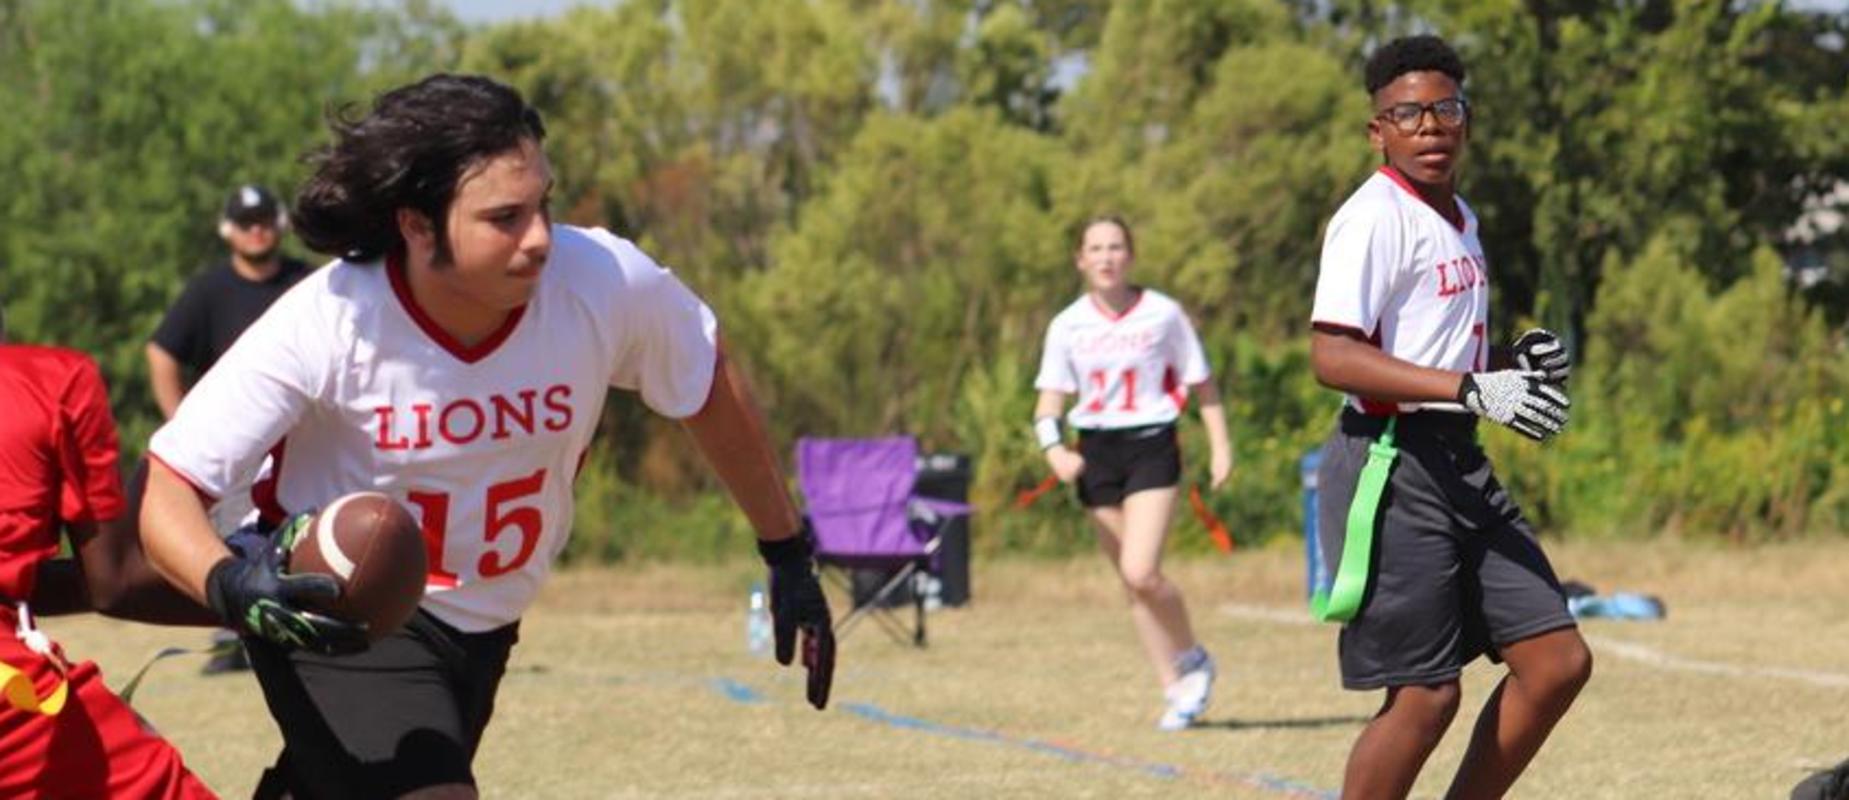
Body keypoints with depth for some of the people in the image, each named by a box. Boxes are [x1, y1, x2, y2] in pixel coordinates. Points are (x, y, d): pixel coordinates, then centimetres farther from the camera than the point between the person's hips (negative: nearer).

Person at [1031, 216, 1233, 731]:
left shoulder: (1163, 315, -3)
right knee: (1132, 583, 6)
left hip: (1151, 447, -4)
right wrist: (1054, 448, -14)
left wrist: (1220, 447, -1)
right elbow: (1050, 401, 4)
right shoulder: (1068, 325, 3)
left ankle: (1192, 660, 7)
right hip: (1096, 452, 4)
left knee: (1141, 573, -17)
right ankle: (1174, 689, 15)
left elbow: (1201, 384, 5)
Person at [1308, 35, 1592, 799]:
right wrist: (1472, 389, -29)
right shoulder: (1374, 217, -13)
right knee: (1425, 694, -7)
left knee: (1557, 661, 5)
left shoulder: (1458, 217, 16)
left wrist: (1513, 360, 8)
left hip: (1460, 465, 9)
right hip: (1390, 468, -9)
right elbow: (1332, 356, -24)